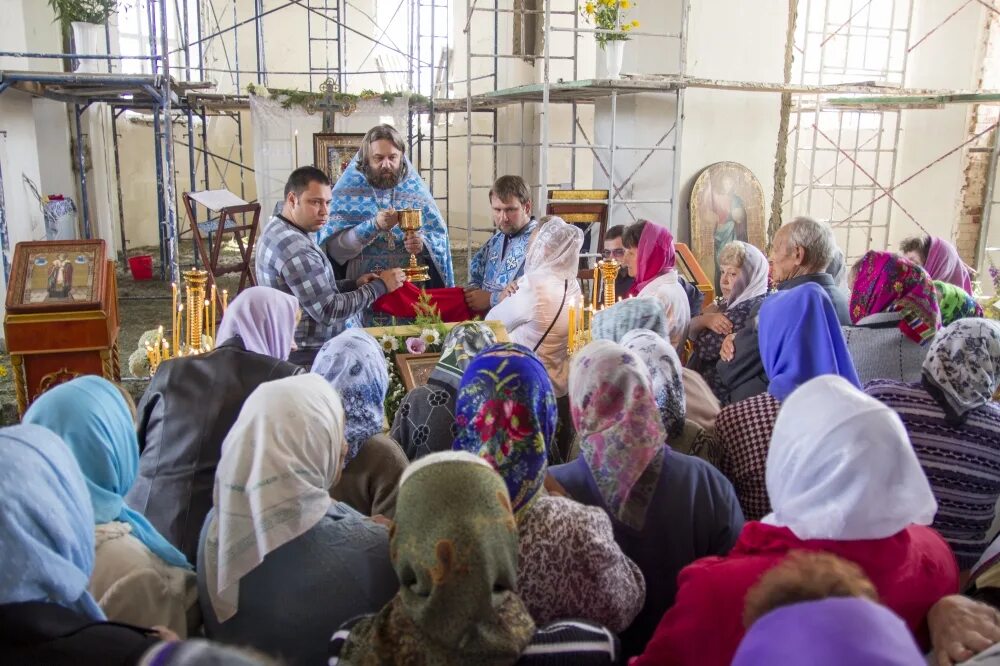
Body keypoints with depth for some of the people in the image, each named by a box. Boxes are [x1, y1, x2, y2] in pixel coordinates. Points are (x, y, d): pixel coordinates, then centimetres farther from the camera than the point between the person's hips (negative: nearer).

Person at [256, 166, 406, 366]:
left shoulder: (278, 231, 10)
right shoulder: (294, 247, -22)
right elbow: (328, 311, -24)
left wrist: (354, 283, 1)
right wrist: (379, 286, -16)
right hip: (308, 356, -10)